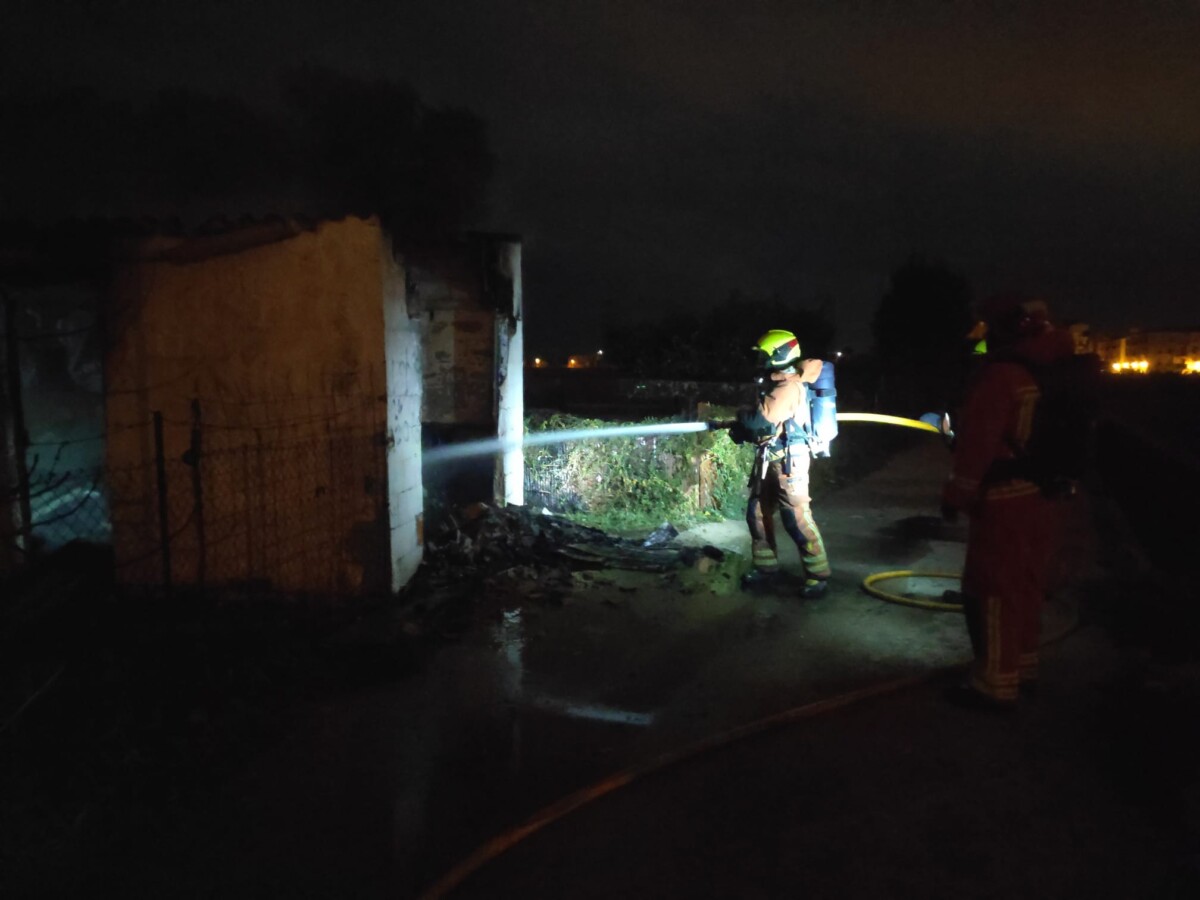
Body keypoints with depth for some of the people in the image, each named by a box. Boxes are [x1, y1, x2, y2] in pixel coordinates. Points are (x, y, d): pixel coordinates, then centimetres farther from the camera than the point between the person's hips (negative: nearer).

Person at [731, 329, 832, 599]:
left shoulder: (788, 388, -18)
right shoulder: (776, 383, 12)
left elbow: (761, 422, -23)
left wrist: (742, 417, -5)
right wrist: (743, 430, 2)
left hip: (788, 461, -10)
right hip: (769, 460, 10)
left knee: (797, 519, -8)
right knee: (757, 514, 12)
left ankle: (818, 576, 1)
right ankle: (766, 568, 23)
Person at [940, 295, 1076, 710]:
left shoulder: (1000, 375, -17)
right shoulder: (1047, 370, 8)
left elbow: (976, 443, -18)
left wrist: (956, 494, -11)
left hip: (1004, 501, -9)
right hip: (1040, 496, 9)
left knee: (991, 591, -1)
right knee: (1025, 587, 18)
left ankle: (997, 683, 5)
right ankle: (1023, 665, 31)